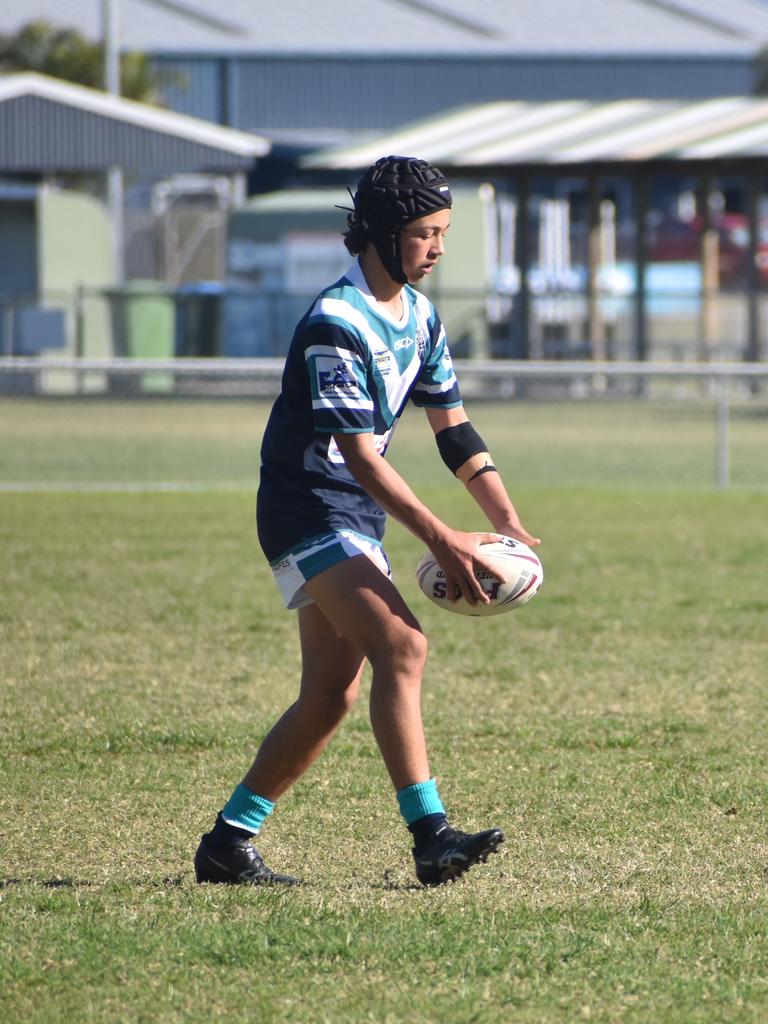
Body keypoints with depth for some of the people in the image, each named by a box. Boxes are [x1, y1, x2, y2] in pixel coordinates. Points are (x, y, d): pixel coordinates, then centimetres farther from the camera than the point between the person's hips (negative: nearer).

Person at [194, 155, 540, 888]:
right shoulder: (336, 324, -19)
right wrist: (441, 540, -27)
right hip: (308, 511, -9)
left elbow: (453, 429, 13)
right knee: (401, 645, -24)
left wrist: (508, 523, 1)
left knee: (330, 697, 7)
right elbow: (358, 455, -24)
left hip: (356, 520, 9)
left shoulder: (419, 316, 9)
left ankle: (227, 844, 15)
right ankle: (430, 836, -30)